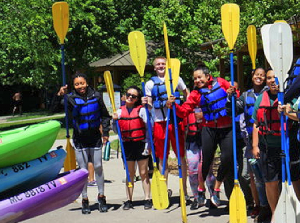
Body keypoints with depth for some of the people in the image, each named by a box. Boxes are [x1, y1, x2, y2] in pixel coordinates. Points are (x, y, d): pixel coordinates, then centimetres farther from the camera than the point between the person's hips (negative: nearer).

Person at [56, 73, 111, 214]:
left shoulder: (96, 96, 0)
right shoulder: (71, 98, -6)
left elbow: (104, 115, 10)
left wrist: (105, 132, 5)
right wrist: (59, 96, -35)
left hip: (95, 137, 1)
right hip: (80, 139, -1)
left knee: (98, 167, 5)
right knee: (83, 170, 2)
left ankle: (101, 197, 18)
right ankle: (85, 200, 11)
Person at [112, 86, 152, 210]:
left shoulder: (141, 110, -4)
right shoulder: (120, 111, 7)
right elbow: (116, 131, 11)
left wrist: (147, 145, -9)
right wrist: (115, 121, -8)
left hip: (141, 144, -3)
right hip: (127, 145, 3)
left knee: (143, 173, 2)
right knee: (130, 174, 7)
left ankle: (147, 199, 8)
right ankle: (129, 200, 11)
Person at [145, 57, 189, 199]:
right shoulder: (150, 84, 9)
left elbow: (187, 94, 19)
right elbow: (149, 105, 7)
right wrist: (146, 103, -15)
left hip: (176, 120, -1)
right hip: (159, 122, 1)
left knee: (181, 155, 1)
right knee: (162, 158, 4)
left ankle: (184, 189, 8)